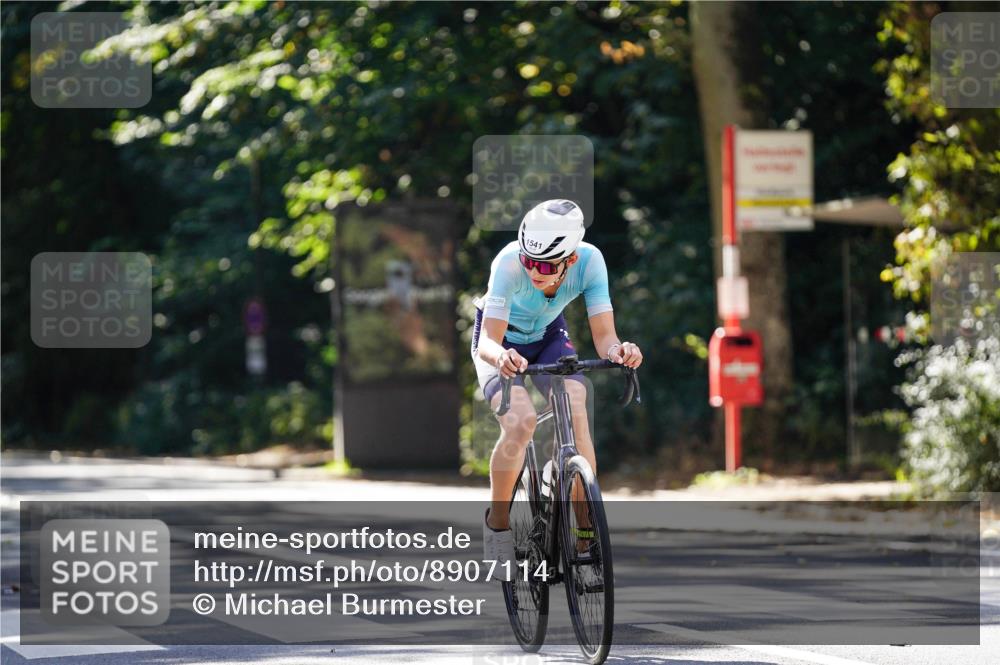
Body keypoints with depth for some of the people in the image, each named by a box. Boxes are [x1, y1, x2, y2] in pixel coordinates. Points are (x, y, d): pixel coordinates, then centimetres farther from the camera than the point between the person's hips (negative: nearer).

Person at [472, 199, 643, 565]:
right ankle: (497, 522, -5)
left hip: (549, 336, 2)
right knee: (521, 422, -27)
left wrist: (616, 350, -54)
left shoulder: (589, 261, -30)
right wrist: (500, 356, -65)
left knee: (576, 416, -23)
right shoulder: (510, 263, -37)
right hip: (502, 340, -2)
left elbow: (603, 335, -31)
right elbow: (488, 342, -42)